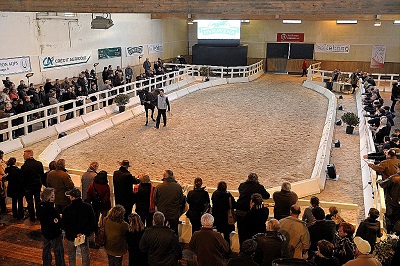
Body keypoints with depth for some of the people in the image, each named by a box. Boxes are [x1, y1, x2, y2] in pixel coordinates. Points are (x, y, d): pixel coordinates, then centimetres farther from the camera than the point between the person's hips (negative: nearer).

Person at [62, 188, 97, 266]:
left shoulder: (67, 209, -20)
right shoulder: (88, 207, -14)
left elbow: (64, 226, -15)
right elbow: (93, 223, -12)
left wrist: (73, 234, -11)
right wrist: (85, 232, -12)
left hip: (71, 237, -1)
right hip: (85, 236, 1)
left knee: (71, 255, 22)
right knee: (85, 255, 18)